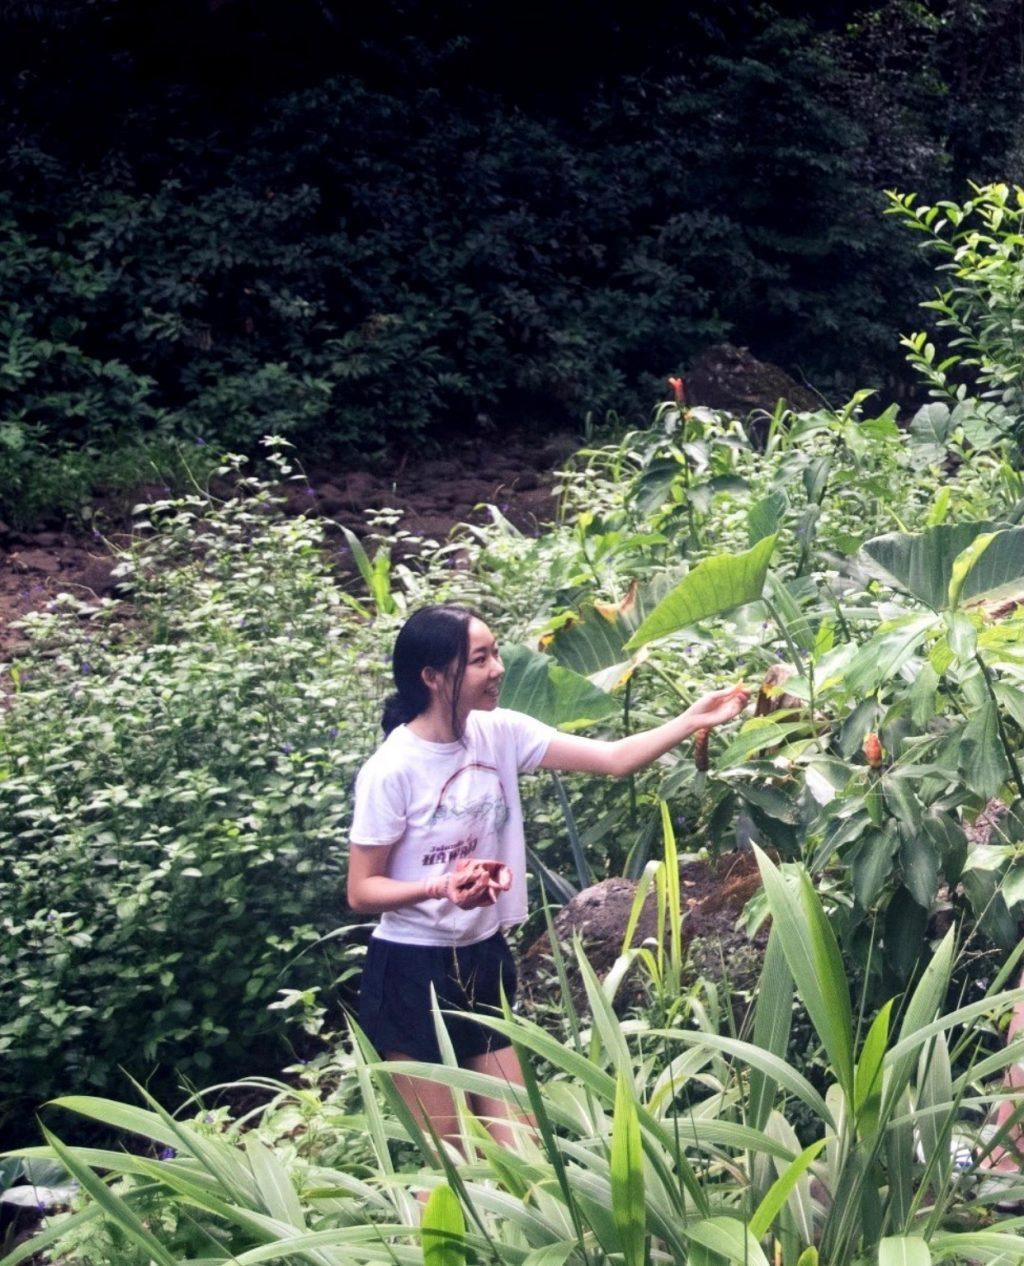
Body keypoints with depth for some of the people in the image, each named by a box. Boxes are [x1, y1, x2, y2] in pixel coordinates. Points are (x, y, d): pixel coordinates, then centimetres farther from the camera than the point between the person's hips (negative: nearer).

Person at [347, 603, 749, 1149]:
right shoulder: (391, 771, -18)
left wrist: (692, 721, -15)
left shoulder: (500, 733, -3)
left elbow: (612, 759, -4)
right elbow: (361, 892, -13)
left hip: (485, 959, 6)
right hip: (412, 969, -6)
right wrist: (442, 887, -29)